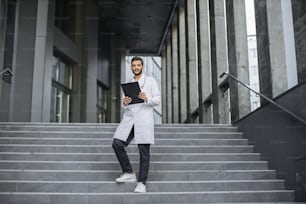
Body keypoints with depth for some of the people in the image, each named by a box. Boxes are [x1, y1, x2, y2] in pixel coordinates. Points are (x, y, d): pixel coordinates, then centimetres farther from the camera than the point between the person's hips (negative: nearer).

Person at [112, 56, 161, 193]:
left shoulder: (151, 81, 9)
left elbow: (157, 100, 2)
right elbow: (124, 106, 18)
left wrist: (146, 98, -18)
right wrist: (124, 103, -6)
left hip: (144, 119, -4)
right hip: (128, 119, 4)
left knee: (144, 151, -5)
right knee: (117, 144, -11)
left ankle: (141, 183, 1)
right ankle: (129, 173, 4)